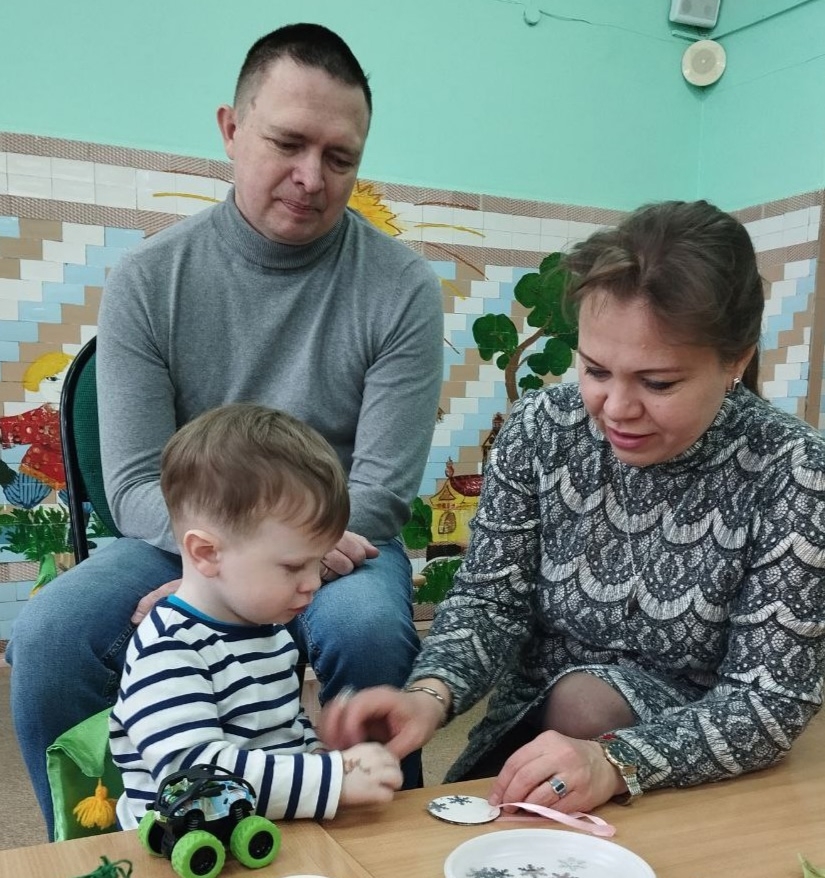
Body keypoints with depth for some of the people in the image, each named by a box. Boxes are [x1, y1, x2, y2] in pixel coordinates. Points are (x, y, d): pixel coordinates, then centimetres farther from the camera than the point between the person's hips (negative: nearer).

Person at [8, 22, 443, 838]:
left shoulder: (403, 289, -8)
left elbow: (380, 492, -10)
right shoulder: (147, 279, -3)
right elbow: (135, 485, -5)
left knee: (368, 631, -34)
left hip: (336, 541, -1)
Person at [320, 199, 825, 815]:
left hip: (692, 780, -2)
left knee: (586, 700, -30)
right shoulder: (541, 429, -11)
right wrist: (432, 693, -28)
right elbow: (491, 598, -6)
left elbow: (770, 700, -18)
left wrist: (613, 762, -35)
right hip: (531, 735, 3)